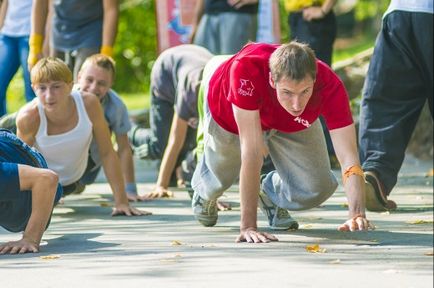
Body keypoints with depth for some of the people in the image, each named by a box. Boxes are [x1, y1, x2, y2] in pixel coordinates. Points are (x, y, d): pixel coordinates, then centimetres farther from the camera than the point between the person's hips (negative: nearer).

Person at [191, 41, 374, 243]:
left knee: (316, 190, -8)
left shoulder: (330, 86, -42)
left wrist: (357, 215, -62)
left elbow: (349, 159, -45)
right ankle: (204, 193, 58)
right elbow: (251, 151, -49)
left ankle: (271, 191, 27)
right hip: (229, 116, -1)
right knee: (221, 177, 19)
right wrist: (248, 226, -51)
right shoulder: (245, 69, -48)